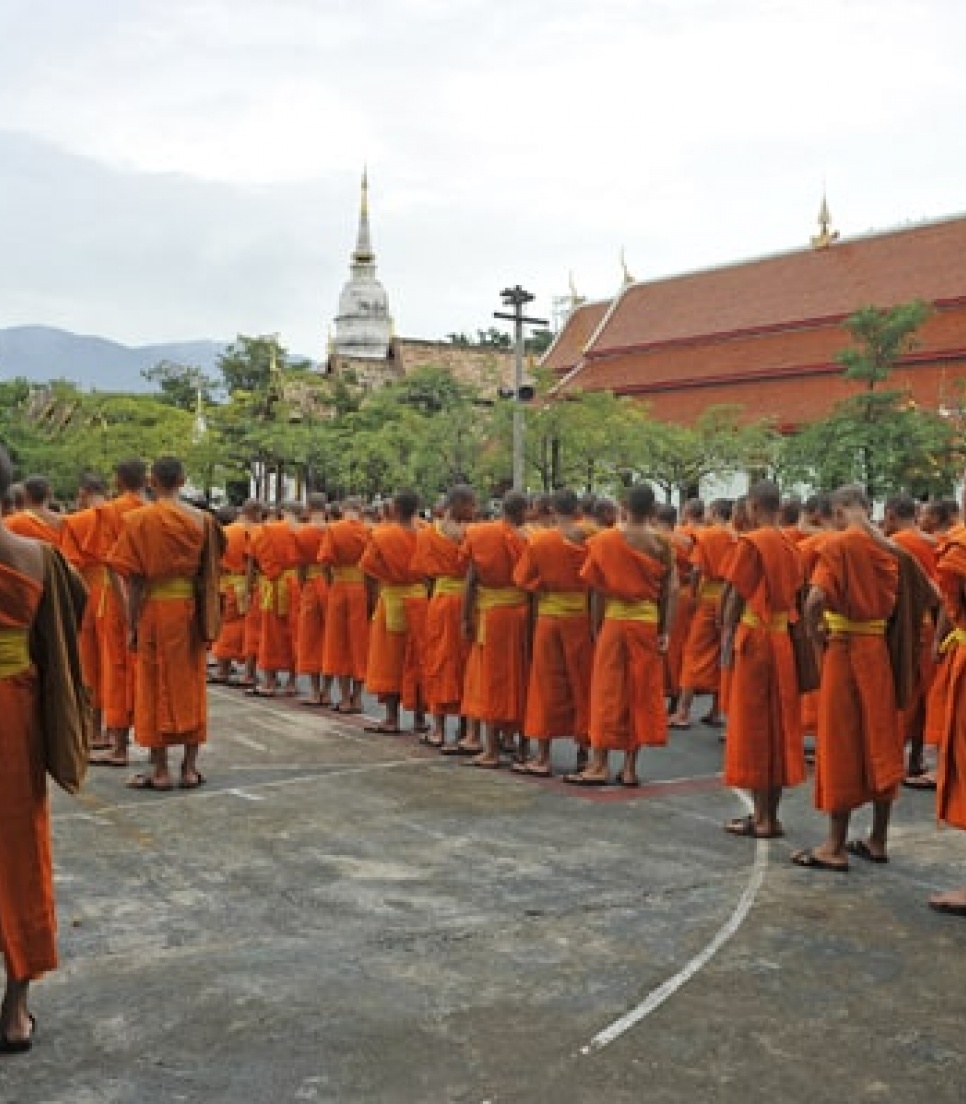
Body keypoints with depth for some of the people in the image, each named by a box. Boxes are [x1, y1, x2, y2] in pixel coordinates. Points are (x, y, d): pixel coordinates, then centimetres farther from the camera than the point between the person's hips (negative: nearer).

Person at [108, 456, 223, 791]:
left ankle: (160, 770, 8)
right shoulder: (203, 520, 2)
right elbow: (208, 573, 4)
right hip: (191, 610, 3)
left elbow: (135, 578, -8)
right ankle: (190, 768, 14)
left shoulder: (140, 519, -7)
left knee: (155, 687, 6)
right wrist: (207, 622, 12)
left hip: (154, 609, -3)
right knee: (190, 685, 11)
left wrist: (131, 625, -3)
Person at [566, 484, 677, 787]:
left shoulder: (605, 541, -4)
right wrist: (666, 632, -1)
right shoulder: (661, 544, -1)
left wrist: (596, 628, 4)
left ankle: (599, 765, 4)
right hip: (648, 622, 1)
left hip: (614, 620, -1)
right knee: (641, 693, 8)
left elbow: (598, 590, -3)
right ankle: (630, 767, 10)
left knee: (607, 691, 4)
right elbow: (670, 591, -4)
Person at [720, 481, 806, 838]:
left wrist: (727, 637, -7)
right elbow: (794, 593, 10)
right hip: (784, 638, 7)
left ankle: (761, 817, 3)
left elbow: (736, 595, -12)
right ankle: (771, 814, 17)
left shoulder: (751, 542, -10)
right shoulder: (790, 545, 9)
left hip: (755, 637, -7)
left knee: (752, 727, 1)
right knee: (779, 726, 11)